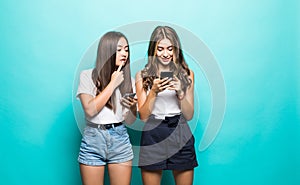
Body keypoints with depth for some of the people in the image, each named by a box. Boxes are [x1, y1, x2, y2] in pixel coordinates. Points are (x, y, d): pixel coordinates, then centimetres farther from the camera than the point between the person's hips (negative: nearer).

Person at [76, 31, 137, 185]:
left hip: (120, 139, 3)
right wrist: (113, 84, -10)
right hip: (93, 139, -2)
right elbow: (90, 110, -14)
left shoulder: (128, 80, 8)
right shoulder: (88, 75, -1)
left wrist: (131, 107, -15)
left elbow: (130, 121, 7)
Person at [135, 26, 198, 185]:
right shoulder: (142, 75, 3)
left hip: (181, 137, 1)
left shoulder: (187, 74, 7)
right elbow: (143, 116, 0)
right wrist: (154, 92, -15)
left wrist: (180, 92, -12)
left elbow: (189, 115, 5)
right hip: (153, 137, -1)